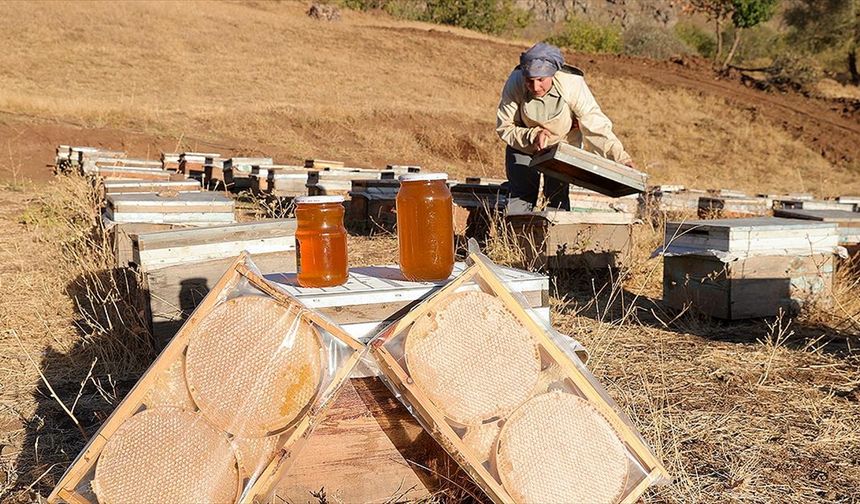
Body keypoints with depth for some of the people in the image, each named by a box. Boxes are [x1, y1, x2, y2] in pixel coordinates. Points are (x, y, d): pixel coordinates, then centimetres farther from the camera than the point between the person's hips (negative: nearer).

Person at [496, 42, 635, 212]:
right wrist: (532, 135, -32)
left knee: (558, 203, -10)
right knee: (518, 204, -3)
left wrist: (620, 156, -40)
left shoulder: (572, 85, -29)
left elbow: (595, 125, -29)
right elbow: (503, 126, -16)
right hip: (523, 147, 1)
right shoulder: (515, 83, -25)